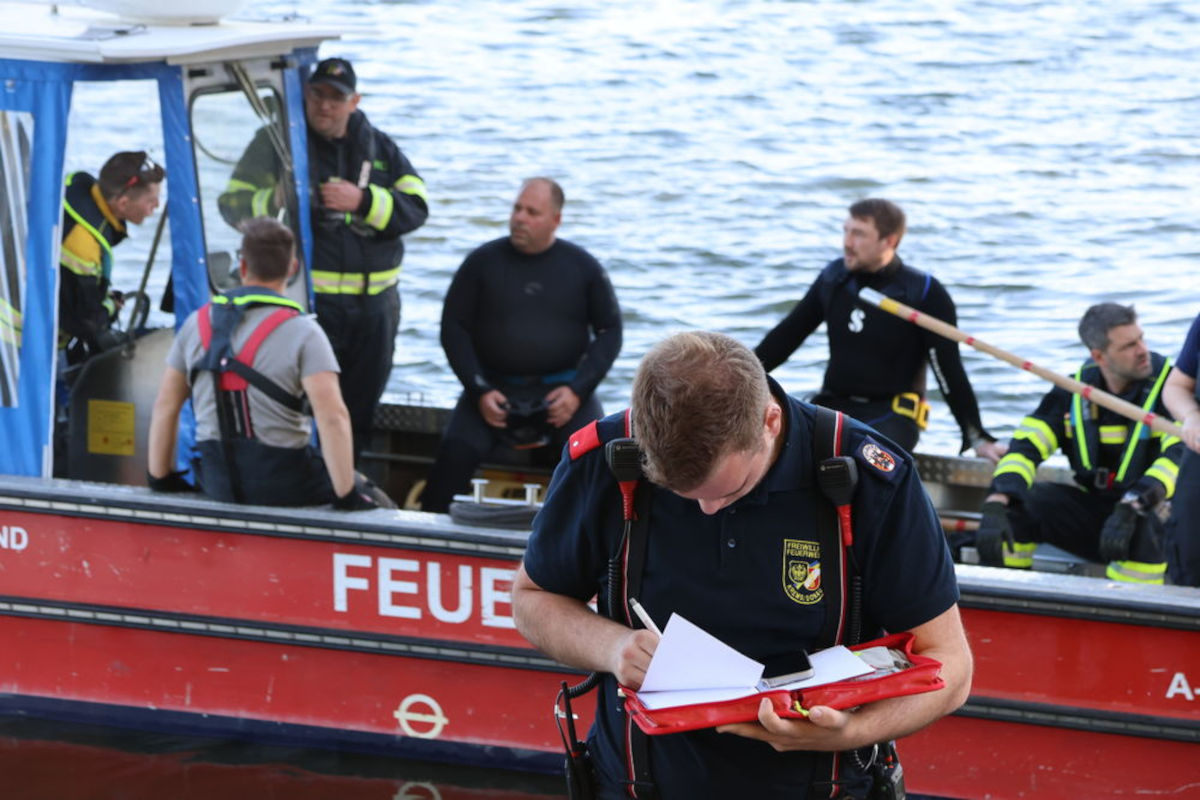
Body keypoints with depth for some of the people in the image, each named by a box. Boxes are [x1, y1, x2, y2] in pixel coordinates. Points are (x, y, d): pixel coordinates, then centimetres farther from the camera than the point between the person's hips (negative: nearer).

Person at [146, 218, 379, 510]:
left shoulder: (198, 323, 5)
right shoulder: (302, 332, -10)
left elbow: (165, 407, 9)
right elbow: (333, 417, -21)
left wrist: (160, 481, 18)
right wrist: (346, 497, -16)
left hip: (217, 483, 5)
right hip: (281, 485, -5)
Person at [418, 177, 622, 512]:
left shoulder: (583, 267, 5)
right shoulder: (483, 261, 4)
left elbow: (609, 331, 9)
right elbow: (453, 327, 6)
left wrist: (578, 390, -5)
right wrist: (479, 391, -7)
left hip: (562, 389, 0)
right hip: (496, 387, 0)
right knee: (457, 449, -26)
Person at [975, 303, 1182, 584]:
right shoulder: (1074, 391, 1)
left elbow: (1180, 455, -25)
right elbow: (1026, 446, -7)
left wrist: (1131, 509, -40)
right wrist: (995, 507, -26)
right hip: (1092, 505, 4)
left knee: (1142, 529, -39)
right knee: (1014, 507, -15)